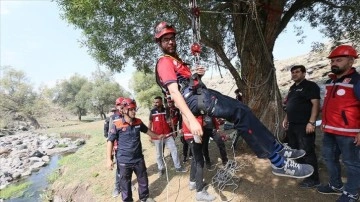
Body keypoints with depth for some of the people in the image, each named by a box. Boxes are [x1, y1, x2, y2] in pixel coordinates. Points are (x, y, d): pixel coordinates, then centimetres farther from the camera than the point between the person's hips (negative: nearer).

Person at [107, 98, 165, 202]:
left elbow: (147, 130, 18)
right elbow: (110, 141, -11)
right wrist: (109, 159, -13)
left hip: (138, 158, 5)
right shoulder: (117, 124, -15)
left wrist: (157, 136, 25)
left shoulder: (138, 122, -1)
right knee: (125, 183, 13)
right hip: (124, 161, -4)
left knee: (143, 180, 20)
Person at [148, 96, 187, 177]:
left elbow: (170, 120, 11)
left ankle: (178, 167, 20)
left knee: (174, 149, 5)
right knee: (159, 154, 9)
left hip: (167, 134, 2)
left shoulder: (166, 110, 1)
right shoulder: (152, 112, -3)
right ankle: (161, 169, 26)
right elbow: (150, 123, 4)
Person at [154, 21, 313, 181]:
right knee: (240, 113, -21)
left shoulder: (175, 59, 26)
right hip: (194, 99, -10)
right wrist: (191, 120, -32)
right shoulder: (164, 63, -6)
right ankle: (279, 163, -13)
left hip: (201, 94, 10)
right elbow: (174, 92, -21)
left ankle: (277, 148, 13)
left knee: (241, 108, 2)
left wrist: (197, 74, 5)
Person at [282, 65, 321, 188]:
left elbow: (316, 104, -16)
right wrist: (286, 119, 19)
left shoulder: (310, 86, -8)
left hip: (304, 125, -8)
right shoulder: (292, 88, 18)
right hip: (292, 124, 9)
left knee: (307, 152, -3)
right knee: (295, 150, 16)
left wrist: (311, 122, -23)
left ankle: (313, 179, 10)